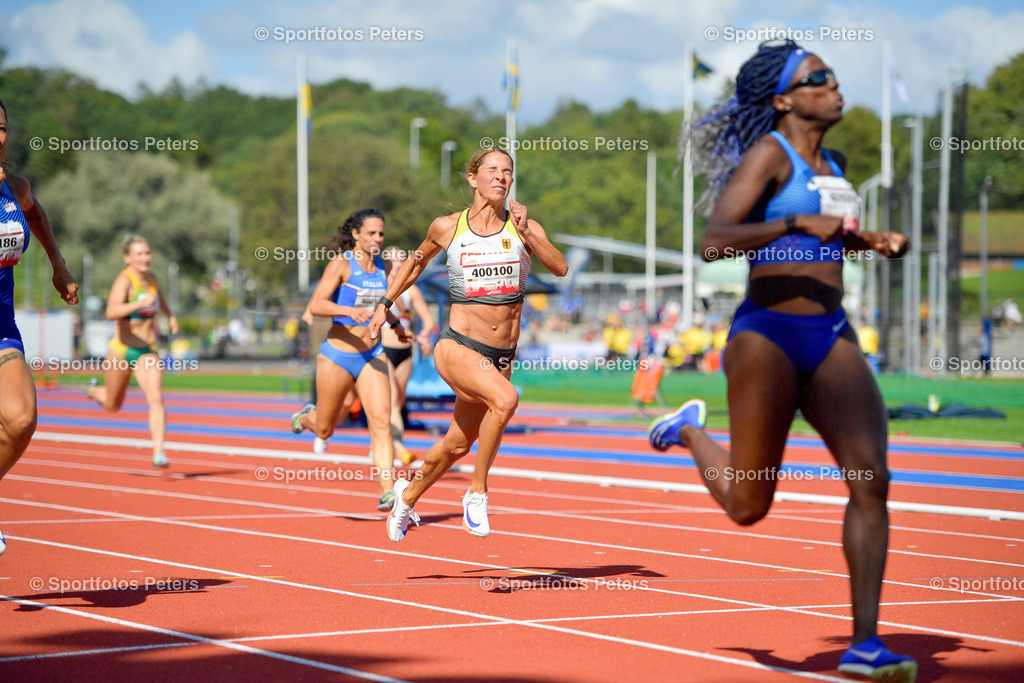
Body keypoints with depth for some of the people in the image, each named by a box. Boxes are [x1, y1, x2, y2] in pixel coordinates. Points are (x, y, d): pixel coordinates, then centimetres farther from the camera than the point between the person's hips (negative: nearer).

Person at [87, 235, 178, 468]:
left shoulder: (150, 278, 3)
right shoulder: (124, 280, -19)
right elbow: (111, 312, -37)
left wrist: (169, 314, 25)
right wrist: (140, 303, -48)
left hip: (147, 352, 4)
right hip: (121, 351, -4)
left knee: (156, 398, -19)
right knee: (113, 406, 17)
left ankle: (158, 454, -22)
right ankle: (94, 390, 52)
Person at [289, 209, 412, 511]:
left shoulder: (384, 268, 6)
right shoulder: (341, 264, -12)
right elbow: (316, 305, -20)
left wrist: (396, 325, 20)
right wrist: (349, 311, -33)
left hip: (371, 356, 4)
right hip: (338, 355, -4)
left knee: (381, 421, -15)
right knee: (324, 429, 13)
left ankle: (388, 492, -20)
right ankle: (305, 417, 50)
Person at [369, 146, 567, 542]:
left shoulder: (524, 227, 1)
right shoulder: (447, 227, 0)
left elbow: (560, 268, -14)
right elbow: (417, 261, 20)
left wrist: (526, 234, -25)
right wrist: (385, 304, 23)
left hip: (501, 357, 3)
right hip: (456, 347, -3)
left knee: (457, 446, 17)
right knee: (505, 399, -33)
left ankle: (408, 495, 46)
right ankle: (477, 492, -17)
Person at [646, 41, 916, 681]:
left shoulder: (834, 164, 14)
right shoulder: (768, 153, -8)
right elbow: (714, 241, -19)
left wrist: (874, 240, 15)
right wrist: (796, 224, -28)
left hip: (832, 337, 6)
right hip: (768, 334, -6)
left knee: (872, 479, -11)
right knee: (749, 506, 4)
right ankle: (692, 429, 37)